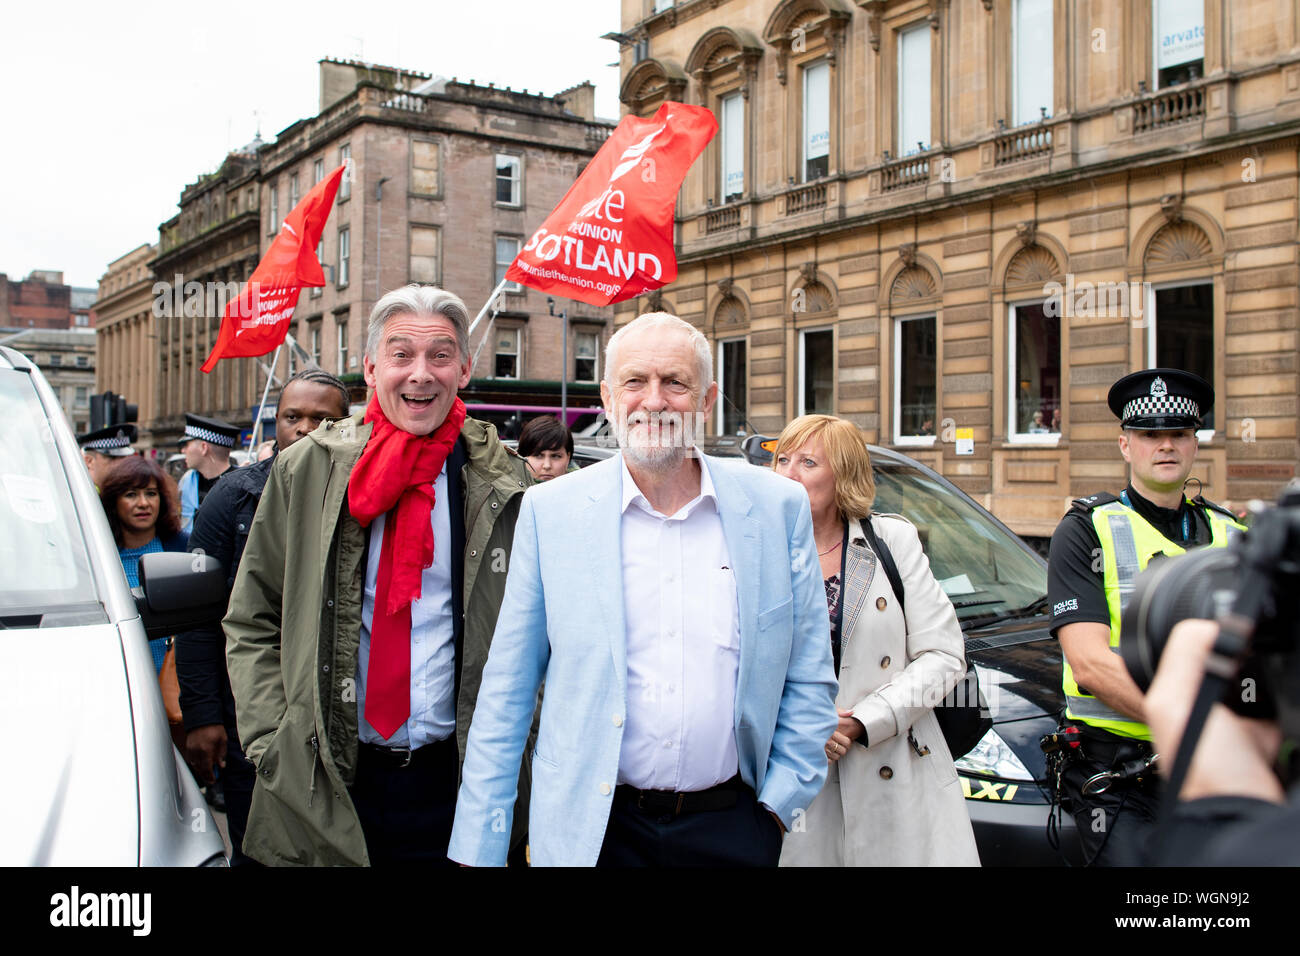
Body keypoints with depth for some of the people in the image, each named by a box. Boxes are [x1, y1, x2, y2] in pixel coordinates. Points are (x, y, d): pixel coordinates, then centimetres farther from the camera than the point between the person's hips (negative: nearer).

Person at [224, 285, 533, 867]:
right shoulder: (305, 470, 0)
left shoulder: (502, 484, -1)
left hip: (458, 781, 0)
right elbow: (250, 622, 5)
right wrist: (271, 745, -3)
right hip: (321, 789, 1)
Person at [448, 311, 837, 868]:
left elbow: (808, 680, 5)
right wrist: (478, 848, -4)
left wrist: (780, 802, -1)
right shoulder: (549, 511, -4)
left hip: (732, 826, 1)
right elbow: (506, 693, -2)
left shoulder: (779, 506, -2)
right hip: (590, 830, 0)